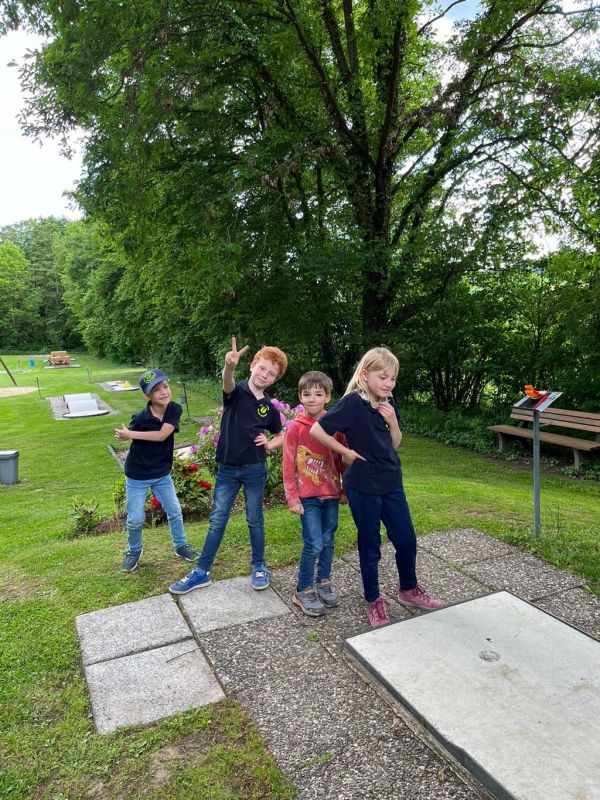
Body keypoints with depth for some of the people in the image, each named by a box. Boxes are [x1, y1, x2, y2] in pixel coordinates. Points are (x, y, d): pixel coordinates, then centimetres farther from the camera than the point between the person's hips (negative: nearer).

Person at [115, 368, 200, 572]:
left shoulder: (174, 410, -17)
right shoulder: (140, 418, -24)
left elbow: (161, 435, -27)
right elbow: (126, 437, -5)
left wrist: (130, 434, -23)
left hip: (162, 474, 3)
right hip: (137, 476, -3)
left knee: (175, 511, 12)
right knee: (136, 519, 5)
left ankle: (181, 545, 33)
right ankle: (134, 551, 32)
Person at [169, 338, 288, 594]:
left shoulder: (270, 408, 2)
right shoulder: (237, 391, -6)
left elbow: (281, 436, 18)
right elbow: (227, 383, -33)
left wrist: (270, 444, -5)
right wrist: (229, 366, -55)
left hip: (254, 470, 1)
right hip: (227, 468, -1)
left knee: (255, 521, 12)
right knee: (217, 520, 6)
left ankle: (259, 566, 30)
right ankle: (201, 572, 18)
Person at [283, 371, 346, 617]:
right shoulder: (295, 428, -7)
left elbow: (343, 460, 9)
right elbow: (288, 466, -5)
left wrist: (345, 490, 10)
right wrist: (292, 498, -7)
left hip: (331, 494, 4)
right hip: (308, 496, -3)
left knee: (328, 541, 13)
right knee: (314, 544, -5)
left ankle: (323, 582, 32)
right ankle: (303, 591, 13)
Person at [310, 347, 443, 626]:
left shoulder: (388, 402, 3)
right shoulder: (353, 403, -18)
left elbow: (395, 443, 10)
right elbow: (317, 430, -20)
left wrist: (392, 421, -9)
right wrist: (347, 452, -14)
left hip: (391, 482, 6)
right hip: (363, 486, -6)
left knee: (407, 540, 14)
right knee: (370, 545, 10)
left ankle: (408, 589, 38)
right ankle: (374, 601, 29)